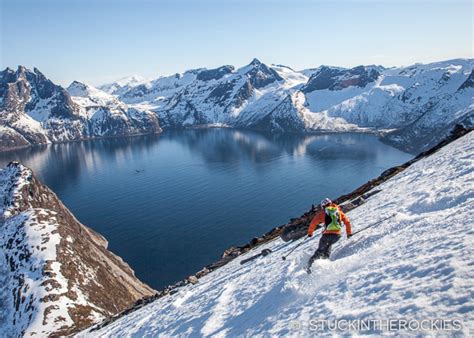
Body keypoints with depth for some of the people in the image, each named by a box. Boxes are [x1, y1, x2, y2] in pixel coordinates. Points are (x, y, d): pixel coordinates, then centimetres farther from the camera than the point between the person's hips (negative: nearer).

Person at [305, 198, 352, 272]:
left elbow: (313, 223, 3)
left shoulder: (322, 213, 10)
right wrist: (349, 233, 25)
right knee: (328, 245, 32)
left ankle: (310, 264, -1)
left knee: (320, 249, 11)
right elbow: (347, 221, 17)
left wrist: (310, 233, 12)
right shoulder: (339, 211, 19)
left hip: (327, 234, -2)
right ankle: (325, 258, 21)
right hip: (337, 235, 3)